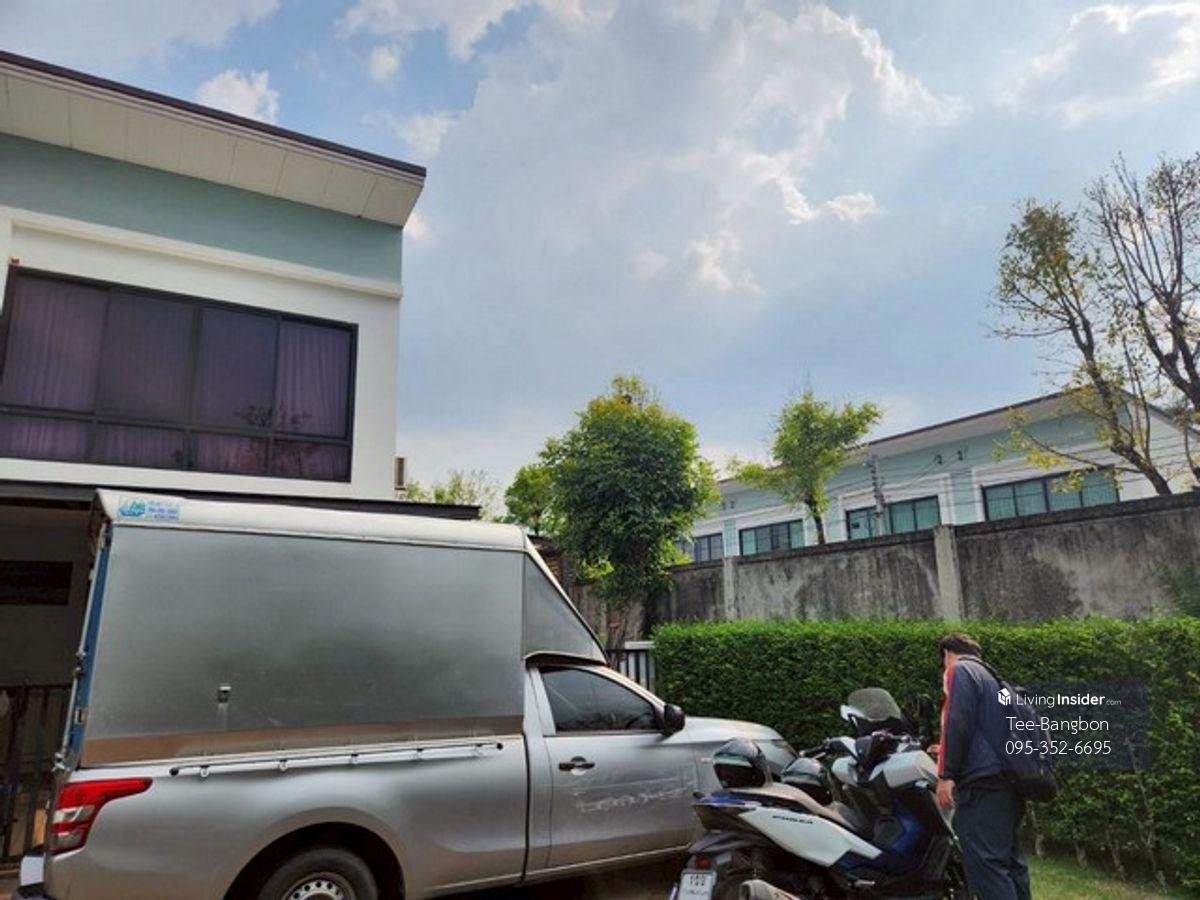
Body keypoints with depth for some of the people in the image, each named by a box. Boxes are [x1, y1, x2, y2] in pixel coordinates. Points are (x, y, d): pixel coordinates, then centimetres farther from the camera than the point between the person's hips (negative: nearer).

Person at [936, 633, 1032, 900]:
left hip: (982, 783, -10)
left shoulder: (959, 670, -2)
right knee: (1010, 861, 14)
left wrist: (946, 774, -15)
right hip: (1008, 782, 10)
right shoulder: (991, 676, 24)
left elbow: (957, 723, -15)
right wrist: (951, 755, 40)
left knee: (985, 864, -12)